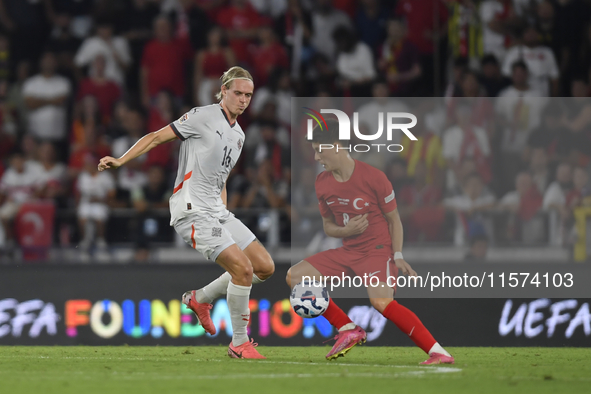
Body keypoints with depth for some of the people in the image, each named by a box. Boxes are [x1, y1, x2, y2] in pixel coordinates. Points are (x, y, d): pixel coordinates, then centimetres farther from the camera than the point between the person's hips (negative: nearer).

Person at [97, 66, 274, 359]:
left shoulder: (239, 135, 17)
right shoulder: (202, 117, -7)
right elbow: (157, 137, -6)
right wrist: (121, 161, -13)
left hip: (217, 212, 9)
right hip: (192, 211, -9)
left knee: (264, 266, 2)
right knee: (242, 267, -20)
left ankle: (201, 298, 17)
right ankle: (239, 343, -7)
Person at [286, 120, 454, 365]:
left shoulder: (373, 177, -12)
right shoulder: (322, 183, 4)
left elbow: (394, 219, -3)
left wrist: (397, 256, -14)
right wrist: (345, 230, -8)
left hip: (378, 250, -7)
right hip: (348, 251, 7)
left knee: (381, 301, -32)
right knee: (295, 276, -7)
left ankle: (438, 352, -30)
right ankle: (348, 331, -5)